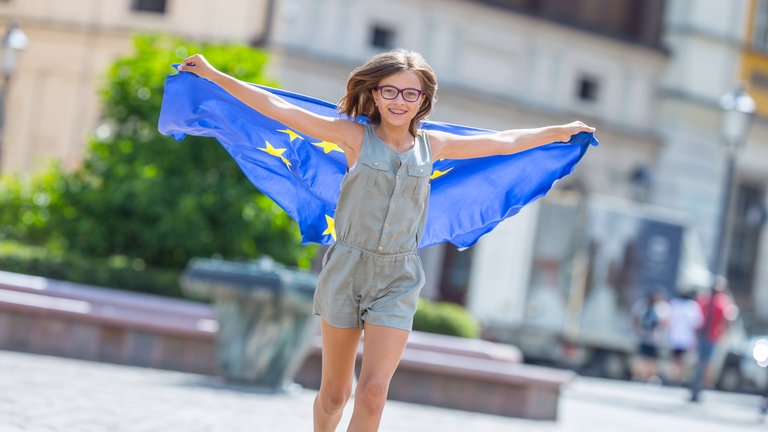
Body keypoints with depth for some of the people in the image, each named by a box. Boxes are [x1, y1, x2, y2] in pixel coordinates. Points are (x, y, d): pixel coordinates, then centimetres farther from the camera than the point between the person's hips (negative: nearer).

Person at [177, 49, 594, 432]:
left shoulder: (432, 145, 6)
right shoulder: (356, 136, -3)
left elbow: (504, 142, 19)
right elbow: (278, 108, -3)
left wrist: (559, 131, 28)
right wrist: (214, 75, -4)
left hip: (398, 279, 1)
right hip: (345, 270, -1)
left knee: (373, 392, -13)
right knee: (333, 395, 8)